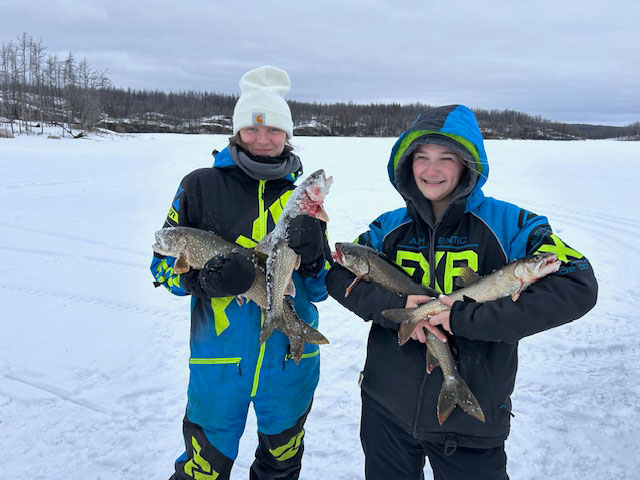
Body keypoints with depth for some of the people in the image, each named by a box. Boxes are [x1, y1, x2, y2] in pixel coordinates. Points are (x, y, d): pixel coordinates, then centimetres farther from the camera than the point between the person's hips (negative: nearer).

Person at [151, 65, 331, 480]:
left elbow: (319, 290, 4)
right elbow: (164, 262, -2)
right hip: (218, 360, -2)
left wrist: (313, 255, -17)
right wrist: (204, 277, -22)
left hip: (291, 360, 3)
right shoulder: (201, 186, -5)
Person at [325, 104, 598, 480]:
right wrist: (394, 306, -19)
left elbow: (577, 286, -19)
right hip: (386, 410, 3)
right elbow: (339, 275, 0)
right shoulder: (390, 227, 1)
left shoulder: (510, 225, -10)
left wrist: (467, 318, -24)